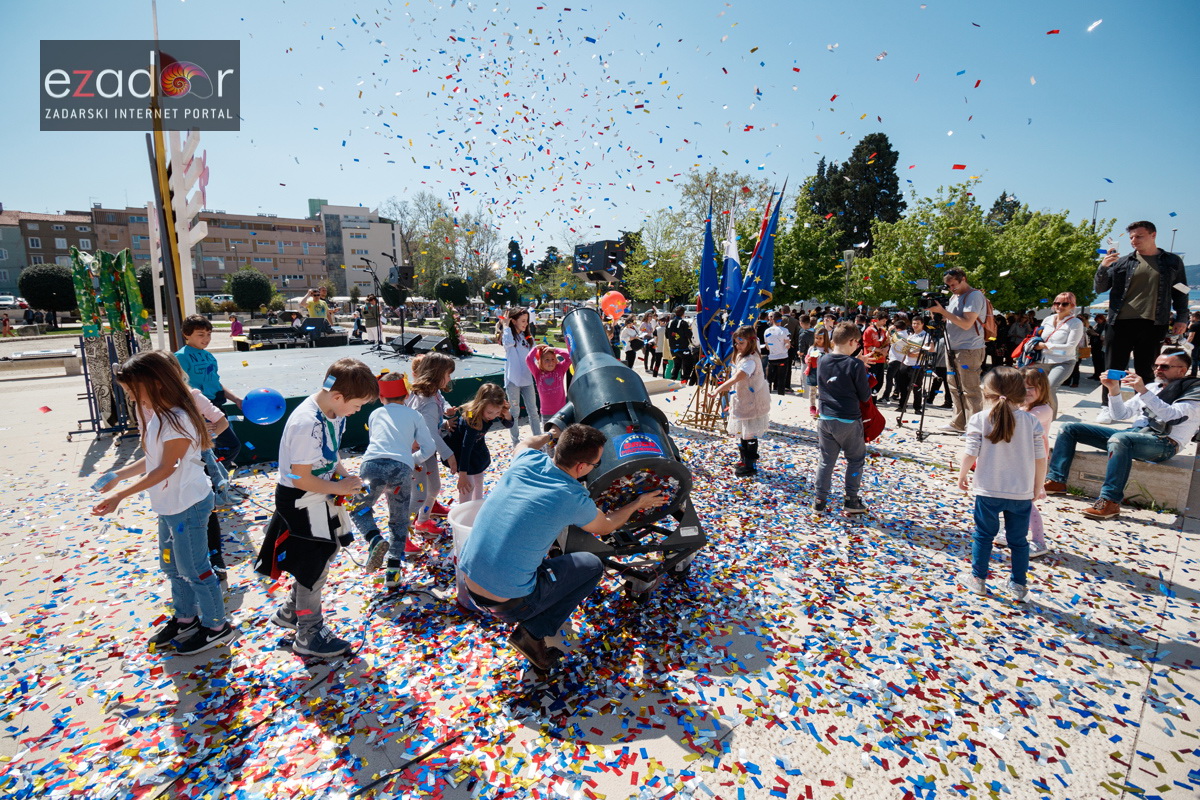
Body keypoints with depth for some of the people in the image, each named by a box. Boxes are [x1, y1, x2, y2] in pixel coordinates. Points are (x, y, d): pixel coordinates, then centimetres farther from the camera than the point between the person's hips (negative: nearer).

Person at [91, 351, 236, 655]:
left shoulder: (177, 419, -24)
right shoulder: (154, 414, 4)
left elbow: (166, 469, -21)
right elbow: (153, 459, 11)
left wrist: (120, 496, -20)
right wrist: (117, 475, 8)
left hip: (188, 504, -10)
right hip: (170, 504, 10)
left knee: (193, 568, 5)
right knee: (172, 565, 23)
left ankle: (217, 626, 22)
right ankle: (185, 618, 42)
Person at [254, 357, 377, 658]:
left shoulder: (334, 411, -4)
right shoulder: (306, 424, -32)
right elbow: (302, 479, -27)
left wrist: (345, 477, -4)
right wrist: (339, 487, -15)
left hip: (319, 495, 9)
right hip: (299, 500, -9)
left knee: (327, 553, 22)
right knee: (314, 567, 6)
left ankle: (290, 612, 44)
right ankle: (309, 635, 27)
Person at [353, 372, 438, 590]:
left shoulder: (375, 414, 26)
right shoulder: (414, 415, 20)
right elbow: (429, 448, 14)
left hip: (373, 463, 0)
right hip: (402, 467, 0)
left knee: (359, 509, 23)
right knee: (399, 521, 20)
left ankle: (375, 540, -5)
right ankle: (393, 570, 14)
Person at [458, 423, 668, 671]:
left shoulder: (527, 461, -4)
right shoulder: (574, 499, -16)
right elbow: (606, 527, 8)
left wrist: (552, 433, 40)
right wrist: (638, 504, 23)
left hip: (467, 583, 6)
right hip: (507, 603, -6)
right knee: (592, 565, 11)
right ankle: (532, 633, 5)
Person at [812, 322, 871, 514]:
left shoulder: (822, 361, 0)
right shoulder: (855, 365, -15)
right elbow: (865, 396, -7)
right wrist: (863, 372, 8)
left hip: (825, 419, 5)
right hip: (849, 421, -4)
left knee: (826, 461, 13)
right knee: (856, 460, 15)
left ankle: (819, 501, 16)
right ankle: (851, 501, 19)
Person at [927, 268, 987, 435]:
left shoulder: (974, 295, -10)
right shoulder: (954, 296, 17)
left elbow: (966, 323, -19)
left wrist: (943, 311, -18)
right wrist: (939, 310, 1)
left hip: (969, 350, -9)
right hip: (952, 348, 9)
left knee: (970, 390, -7)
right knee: (954, 387, 14)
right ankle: (958, 423, 24)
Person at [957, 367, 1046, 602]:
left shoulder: (979, 419, -9)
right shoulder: (1031, 421, -1)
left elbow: (970, 454, -11)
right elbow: (1040, 458, 0)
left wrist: (962, 475, 5)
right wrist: (1037, 487, 12)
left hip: (988, 491, -2)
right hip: (1022, 493, 2)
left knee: (983, 535, 12)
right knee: (1018, 540, 15)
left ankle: (978, 579, 21)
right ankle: (1018, 586, 23)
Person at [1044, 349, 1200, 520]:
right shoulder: (1152, 387, 22)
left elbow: (1171, 414, -18)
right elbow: (1121, 415, 15)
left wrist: (1143, 391, -27)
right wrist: (1114, 390, 0)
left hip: (1164, 443, -7)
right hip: (1133, 434, 7)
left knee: (1119, 439, -41)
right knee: (1070, 428, -4)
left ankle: (1110, 501, -38)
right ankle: (1056, 480, -12)